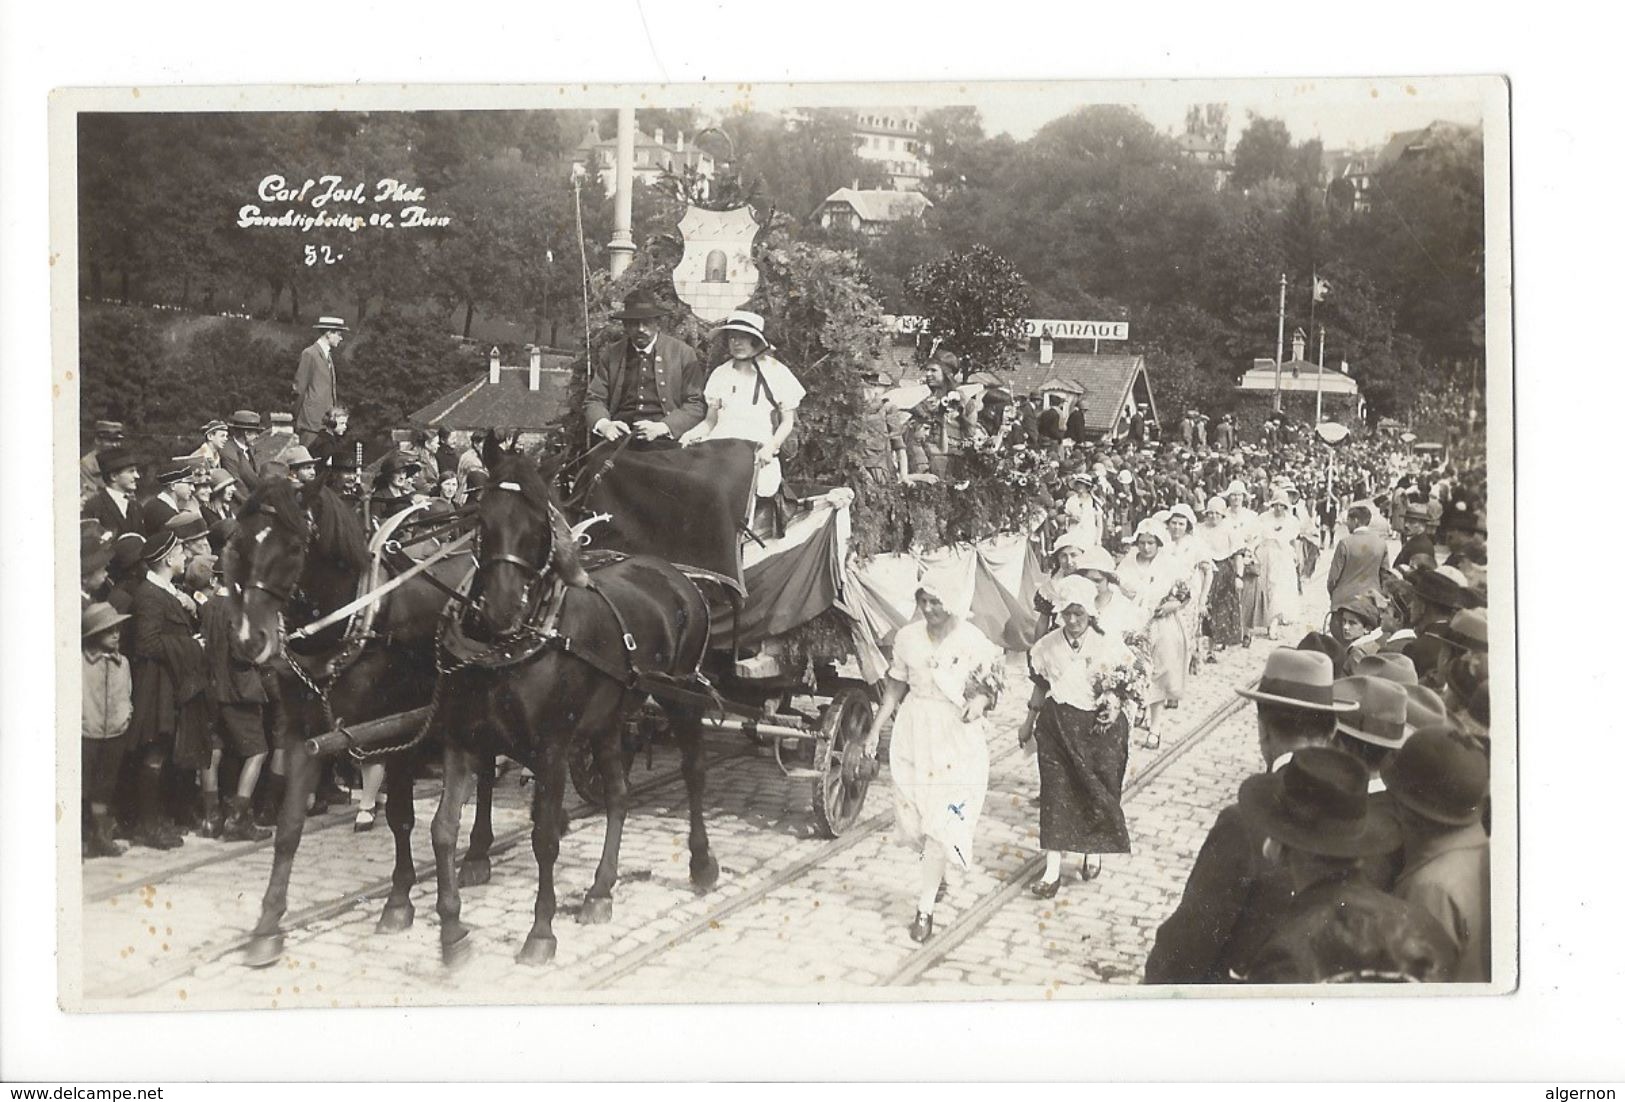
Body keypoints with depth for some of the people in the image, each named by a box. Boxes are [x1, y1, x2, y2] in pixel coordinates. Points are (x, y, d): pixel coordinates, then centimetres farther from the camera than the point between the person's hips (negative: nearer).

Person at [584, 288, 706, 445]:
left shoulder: (683, 354, 5)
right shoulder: (611, 354, 13)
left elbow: (696, 404, 2)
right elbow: (595, 400, 12)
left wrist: (661, 428, -13)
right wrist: (604, 424, -12)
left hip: (663, 439, -2)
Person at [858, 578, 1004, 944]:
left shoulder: (972, 641, -13)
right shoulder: (908, 636, 0)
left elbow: (988, 687, -8)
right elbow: (896, 687, 9)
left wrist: (979, 702, -30)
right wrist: (875, 730, 9)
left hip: (957, 739, -4)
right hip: (913, 735, 4)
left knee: (941, 825, -4)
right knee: (911, 819, 10)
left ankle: (925, 909, 5)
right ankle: (937, 873, 40)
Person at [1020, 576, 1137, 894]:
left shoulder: (1108, 646, -8)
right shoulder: (1047, 646, 1)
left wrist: (1116, 704, -16)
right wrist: (1029, 722, 16)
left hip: (1098, 726, -1)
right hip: (1057, 725, 1)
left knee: (1099, 790, 7)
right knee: (1055, 793, -2)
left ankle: (1094, 851, 35)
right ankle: (1052, 870, 1)